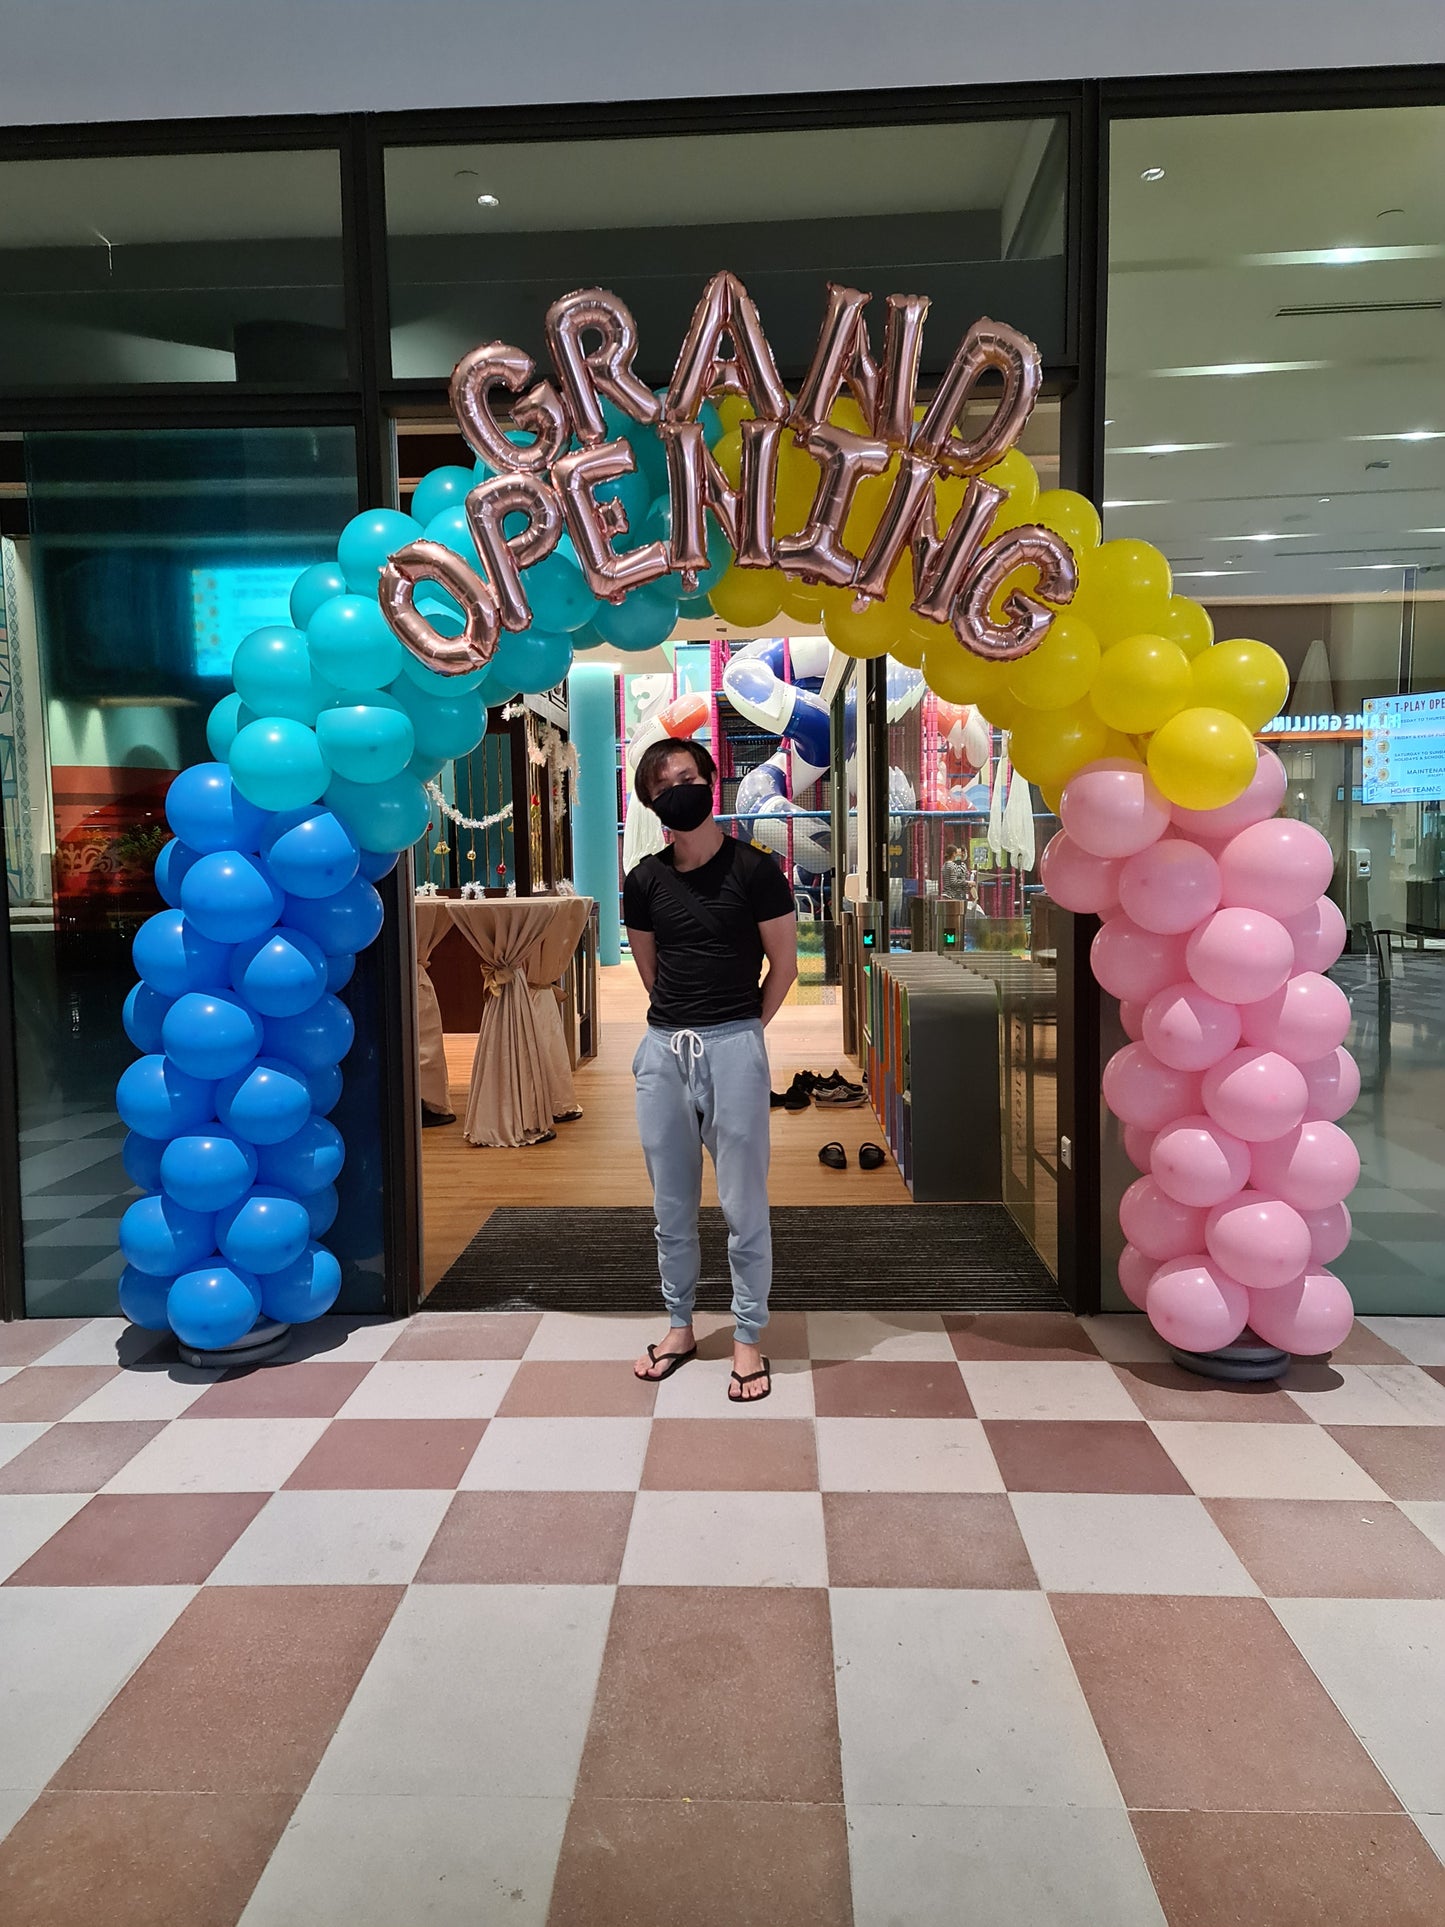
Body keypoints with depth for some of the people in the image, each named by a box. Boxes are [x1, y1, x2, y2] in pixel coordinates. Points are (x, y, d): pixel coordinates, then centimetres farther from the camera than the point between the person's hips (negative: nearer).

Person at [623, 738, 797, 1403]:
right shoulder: (645, 880, 6)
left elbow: (784, 962, 2)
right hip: (663, 1048, 4)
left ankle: (748, 1338, 17)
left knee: (744, 1205, 3)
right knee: (672, 1206, 13)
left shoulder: (753, 869, -5)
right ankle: (679, 1326, 29)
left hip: (734, 1047, -3)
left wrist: (741, 1029, 7)